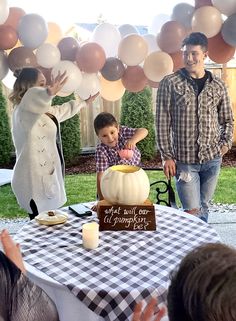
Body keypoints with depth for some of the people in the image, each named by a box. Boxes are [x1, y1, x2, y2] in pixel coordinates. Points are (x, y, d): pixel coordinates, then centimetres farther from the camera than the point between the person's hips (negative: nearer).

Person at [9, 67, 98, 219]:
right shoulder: (23, 111, -16)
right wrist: (48, 93, -62)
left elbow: (64, 110, 33)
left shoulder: (44, 110, 14)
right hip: (35, 179, -9)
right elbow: (32, 99, -41)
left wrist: (84, 102, 45)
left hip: (47, 174, 10)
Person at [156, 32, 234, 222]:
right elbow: (162, 122, -5)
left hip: (212, 158, 3)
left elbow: (227, 120, 15)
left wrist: (227, 142, -2)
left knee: (203, 208, 14)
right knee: (192, 212, -2)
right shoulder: (169, 83, -5)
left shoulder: (218, 85, 5)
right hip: (184, 159, -3)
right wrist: (166, 156, -9)